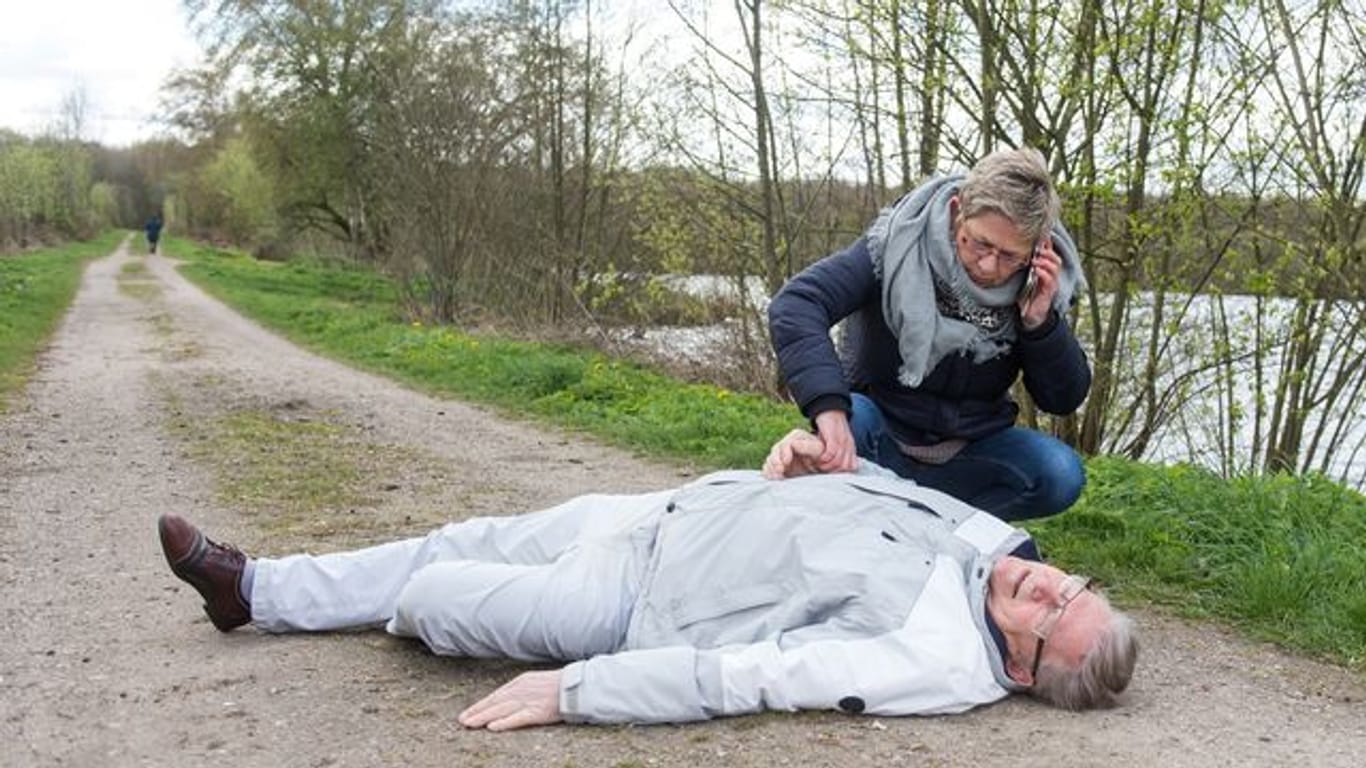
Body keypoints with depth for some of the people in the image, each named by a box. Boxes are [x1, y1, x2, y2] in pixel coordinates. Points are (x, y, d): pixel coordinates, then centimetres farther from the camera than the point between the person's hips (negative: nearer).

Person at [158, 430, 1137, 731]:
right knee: (460, 543, 15)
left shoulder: (942, 664, -29)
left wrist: (570, 691, -28)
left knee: (426, 593, -3)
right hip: (668, 506, 8)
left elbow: (742, 675, -31)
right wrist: (793, 467, -9)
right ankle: (254, 590, 33)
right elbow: (866, 486, 12)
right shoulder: (991, 537, -6)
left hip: (631, 603, -7)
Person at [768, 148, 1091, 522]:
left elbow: (1065, 399, -8)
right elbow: (794, 305, -35)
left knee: (1061, 475, -22)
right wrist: (830, 407, -51)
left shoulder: (1039, 285, -12)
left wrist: (1040, 323, -27)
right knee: (851, 416, -36)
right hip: (880, 437, -3)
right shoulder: (897, 246, -22)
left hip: (968, 454, 3)